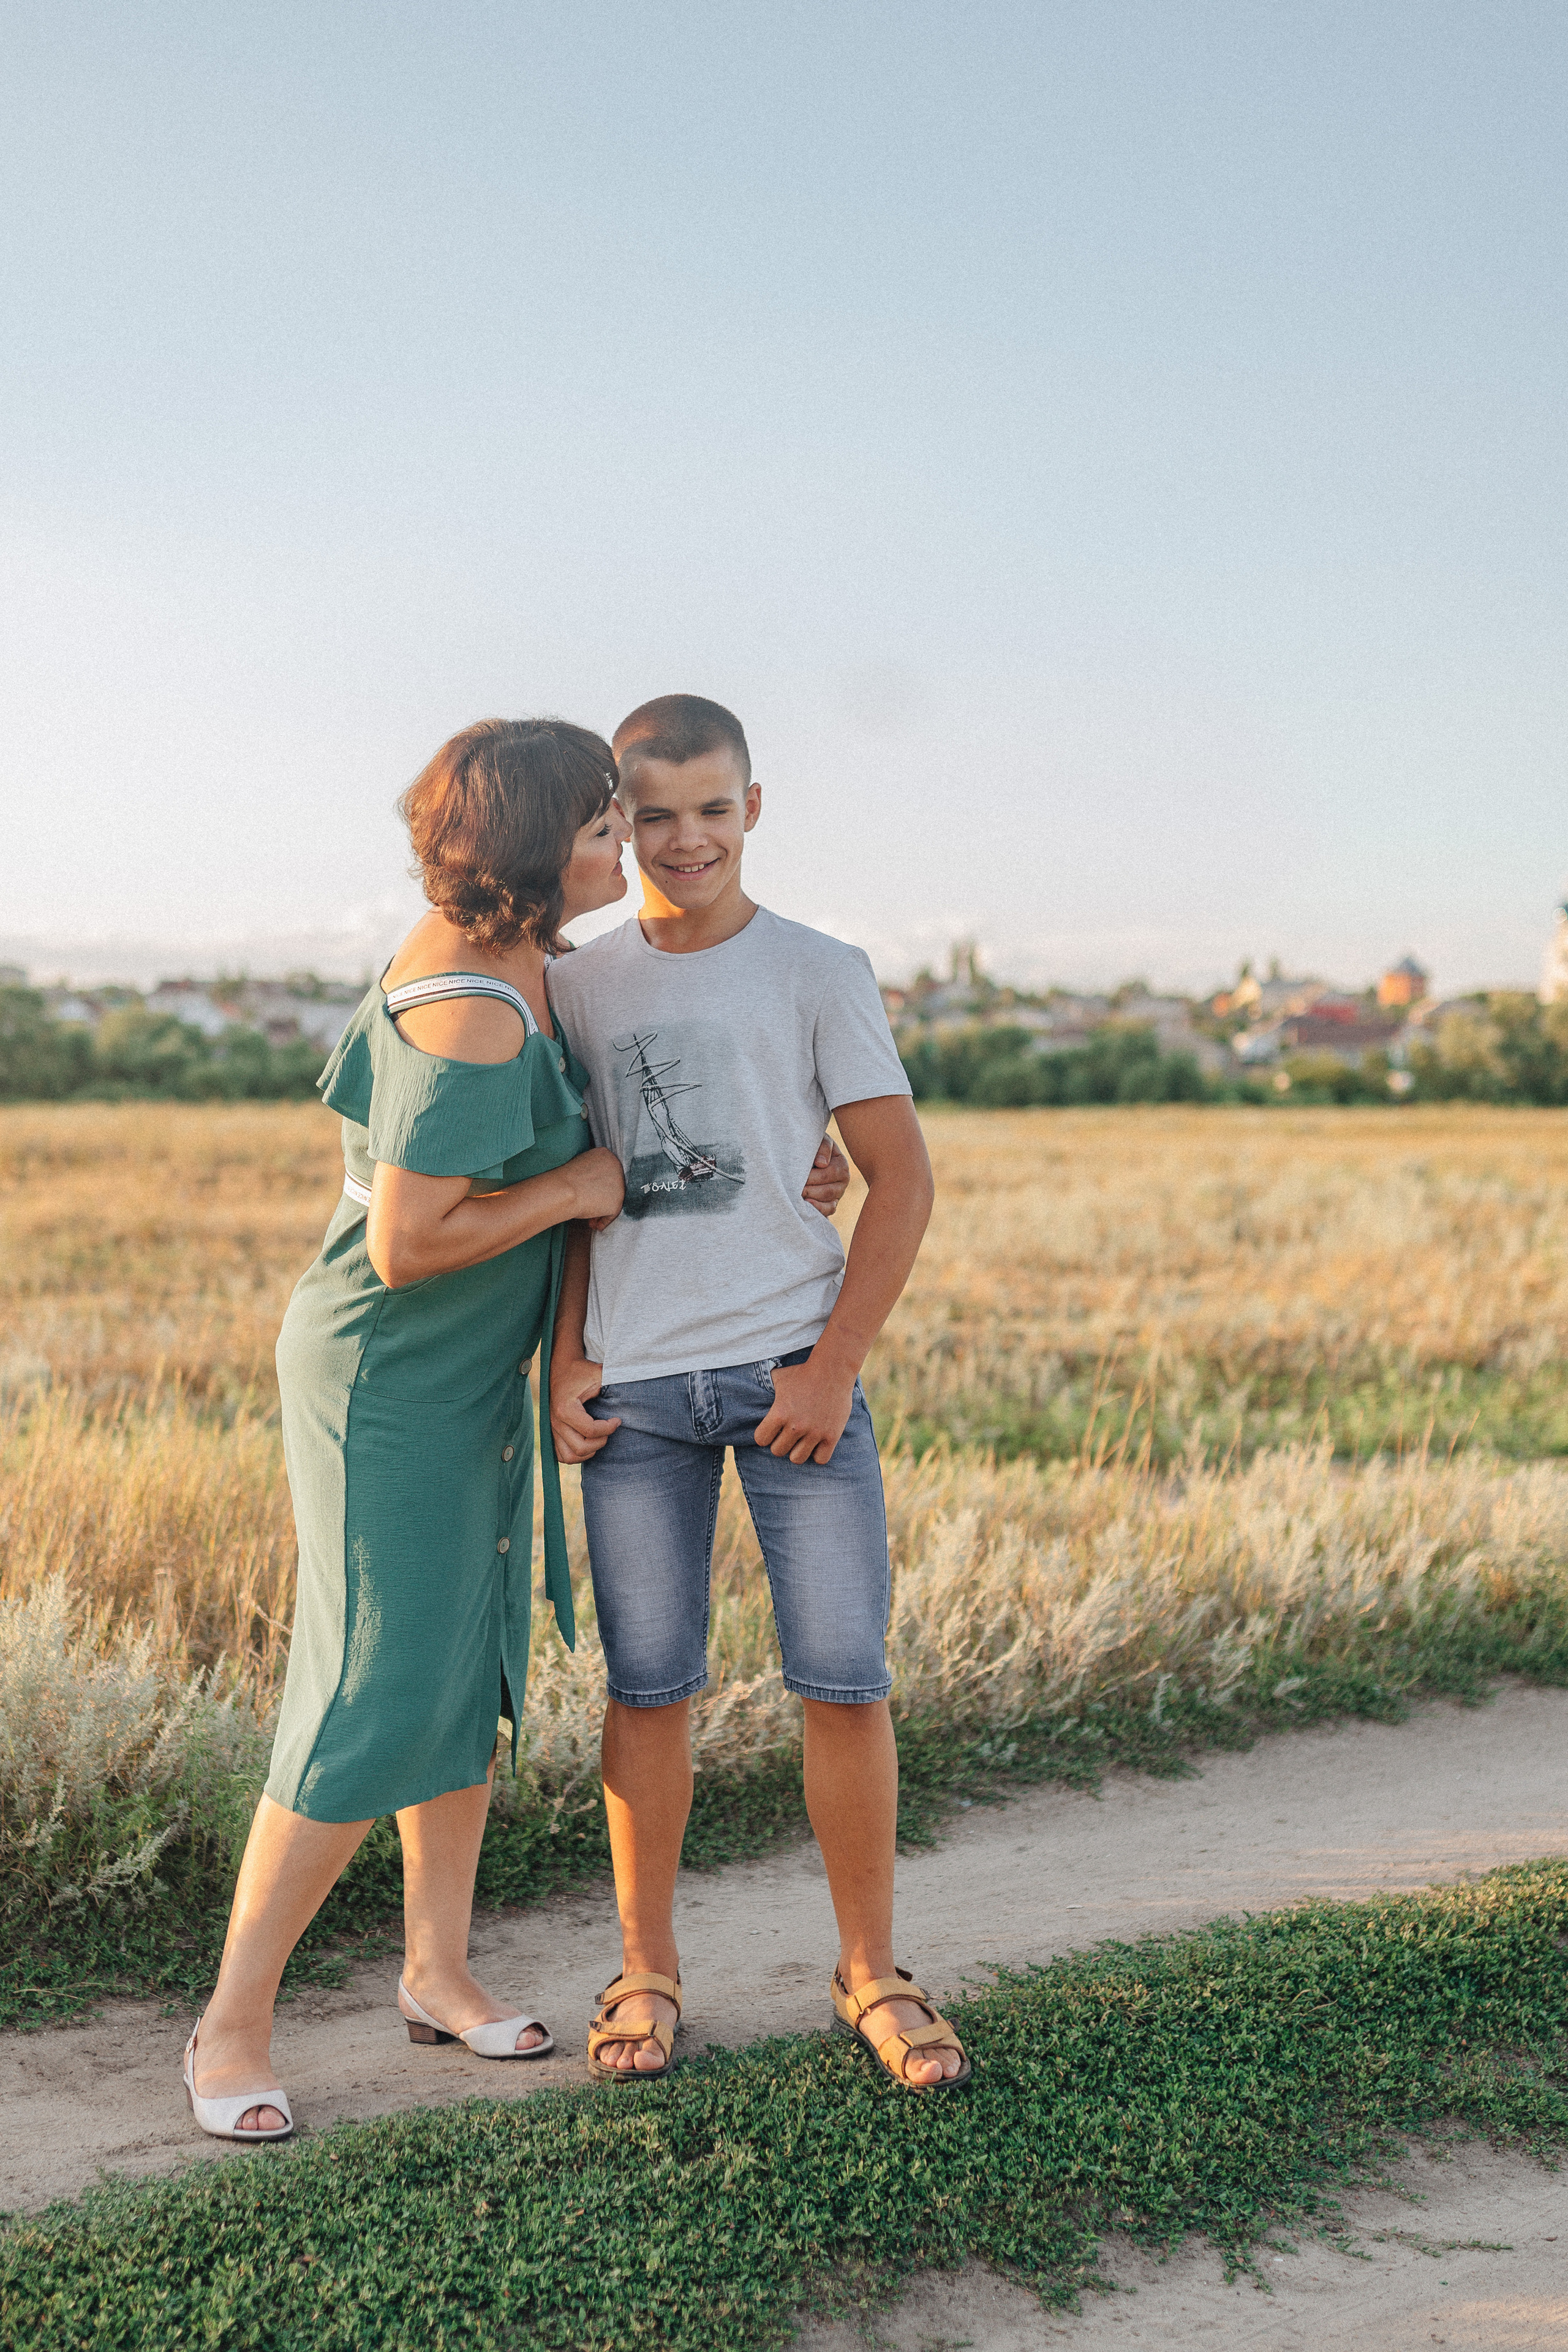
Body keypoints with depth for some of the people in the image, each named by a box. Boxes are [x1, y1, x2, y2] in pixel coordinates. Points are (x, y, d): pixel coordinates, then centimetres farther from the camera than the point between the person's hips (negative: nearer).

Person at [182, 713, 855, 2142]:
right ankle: (236, 2021, 10)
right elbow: (403, 1246, -28)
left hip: (478, 1378, 10)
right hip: (390, 1385, -10)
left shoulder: (481, 947, 3)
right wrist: (577, 1188, -17)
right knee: (378, 1702, -6)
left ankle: (440, 1967, 29)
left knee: (470, 1666, 15)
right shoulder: (471, 1027, -28)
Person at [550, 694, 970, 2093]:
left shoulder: (818, 973, 3)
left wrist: (834, 1366, -7)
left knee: (845, 1677, -1)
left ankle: (870, 1972, 17)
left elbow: (900, 1179, 1)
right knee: (649, 1682, 6)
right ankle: (647, 1974, 22)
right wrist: (563, 1359, 3)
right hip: (633, 1384, 2)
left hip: (791, 1364, -2)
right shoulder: (578, 989, 11)